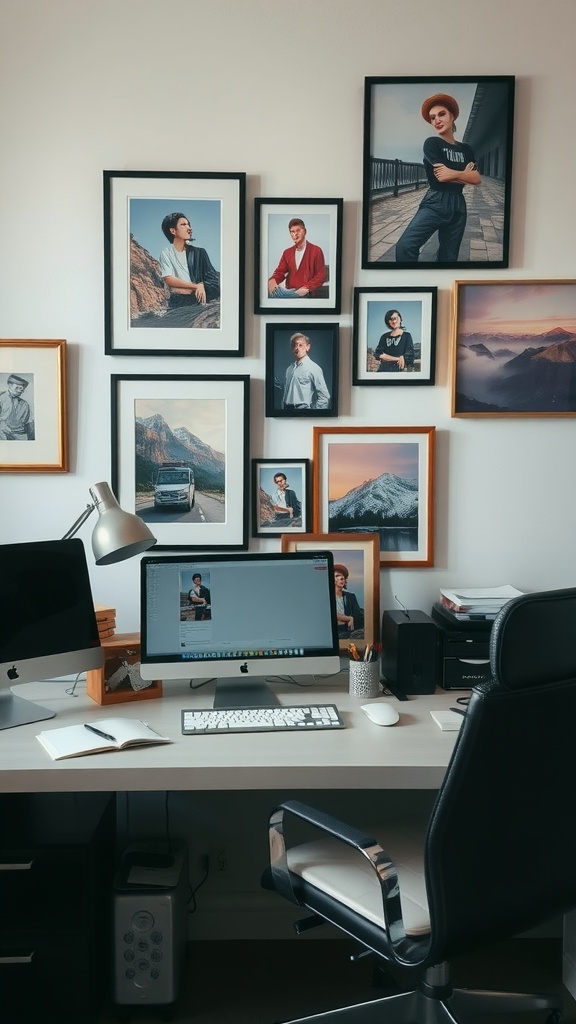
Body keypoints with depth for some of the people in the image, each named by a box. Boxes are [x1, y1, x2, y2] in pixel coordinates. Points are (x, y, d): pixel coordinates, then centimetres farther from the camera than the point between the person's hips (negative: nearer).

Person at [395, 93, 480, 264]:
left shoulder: (465, 149, 15)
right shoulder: (432, 143, 0)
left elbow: (476, 179, 7)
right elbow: (440, 176, -12)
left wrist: (453, 174, -6)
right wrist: (464, 175, 0)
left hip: (458, 205, 5)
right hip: (435, 203, -5)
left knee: (448, 256, 8)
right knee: (405, 245, -29)